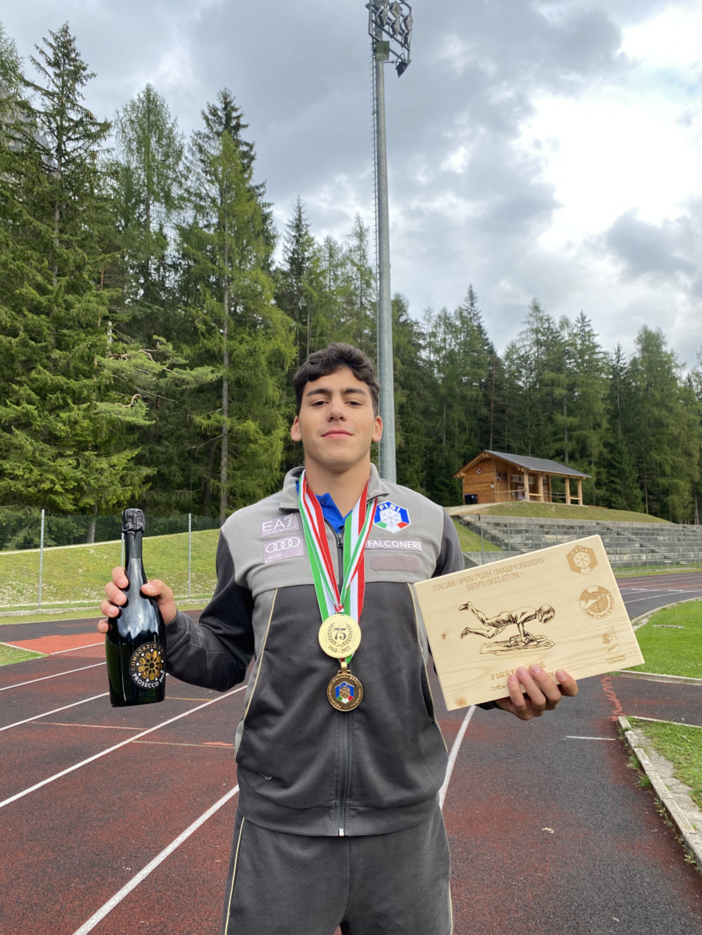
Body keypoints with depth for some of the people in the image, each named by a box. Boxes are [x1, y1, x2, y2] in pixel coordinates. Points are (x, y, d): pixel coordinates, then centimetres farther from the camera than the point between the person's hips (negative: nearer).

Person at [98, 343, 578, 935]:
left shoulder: (429, 523, 2)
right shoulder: (246, 531, 2)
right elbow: (226, 660, 7)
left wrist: (504, 683, -14)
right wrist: (170, 629, -12)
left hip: (404, 819, 1)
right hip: (279, 824, 0)